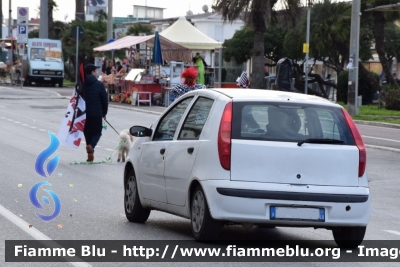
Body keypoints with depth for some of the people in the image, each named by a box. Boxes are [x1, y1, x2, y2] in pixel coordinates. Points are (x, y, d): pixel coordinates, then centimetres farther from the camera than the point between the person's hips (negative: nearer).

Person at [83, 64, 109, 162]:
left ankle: (90, 154, 11)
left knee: (87, 132, 13)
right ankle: (91, 146, -22)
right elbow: (105, 100, -5)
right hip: (96, 114, -3)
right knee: (97, 132, 7)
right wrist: (104, 112, 7)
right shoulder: (99, 85, -7)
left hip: (84, 113, 3)